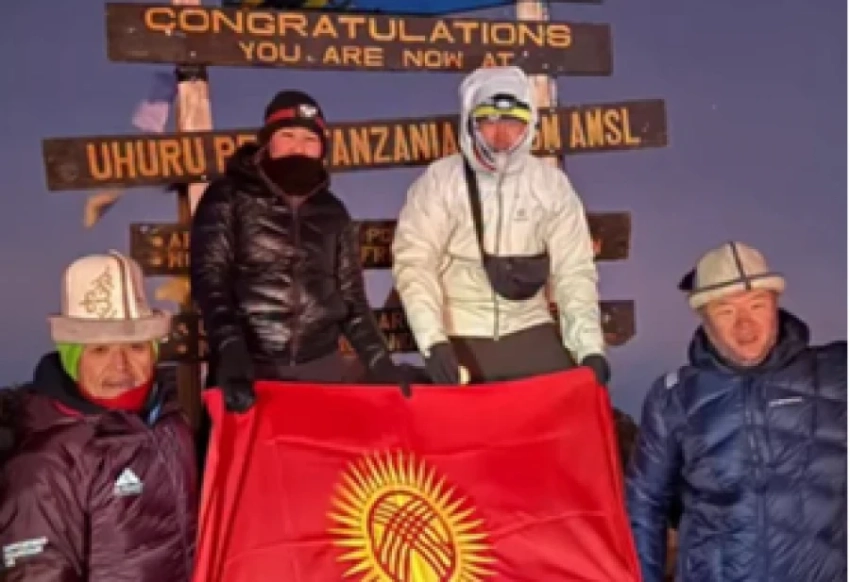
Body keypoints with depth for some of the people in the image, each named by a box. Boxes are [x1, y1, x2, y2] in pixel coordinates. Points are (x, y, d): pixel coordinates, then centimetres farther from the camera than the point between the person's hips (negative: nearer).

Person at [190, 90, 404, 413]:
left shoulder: (333, 212, 12)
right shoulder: (228, 199, 0)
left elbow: (351, 297, 15)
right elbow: (210, 280, -10)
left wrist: (380, 362, 3)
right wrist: (229, 348, -26)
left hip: (321, 368, 3)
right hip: (249, 367, -3)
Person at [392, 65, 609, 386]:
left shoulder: (551, 183, -1)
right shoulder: (439, 179, -7)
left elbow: (574, 269, -1)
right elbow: (414, 260, -12)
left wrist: (590, 347, -12)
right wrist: (433, 340, -24)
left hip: (530, 331, 2)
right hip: (459, 339, -1)